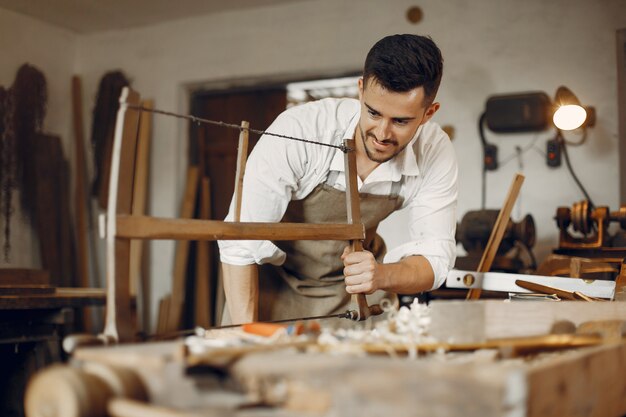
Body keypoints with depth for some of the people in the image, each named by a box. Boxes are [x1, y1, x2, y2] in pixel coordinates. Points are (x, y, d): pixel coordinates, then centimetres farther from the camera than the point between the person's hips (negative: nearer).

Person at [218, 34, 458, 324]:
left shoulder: (436, 153, -21)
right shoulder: (298, 130, -31)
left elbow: (435, 258, -17)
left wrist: (381, 276, -39)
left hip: (354, 284, 3)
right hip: (275, 279, -2)